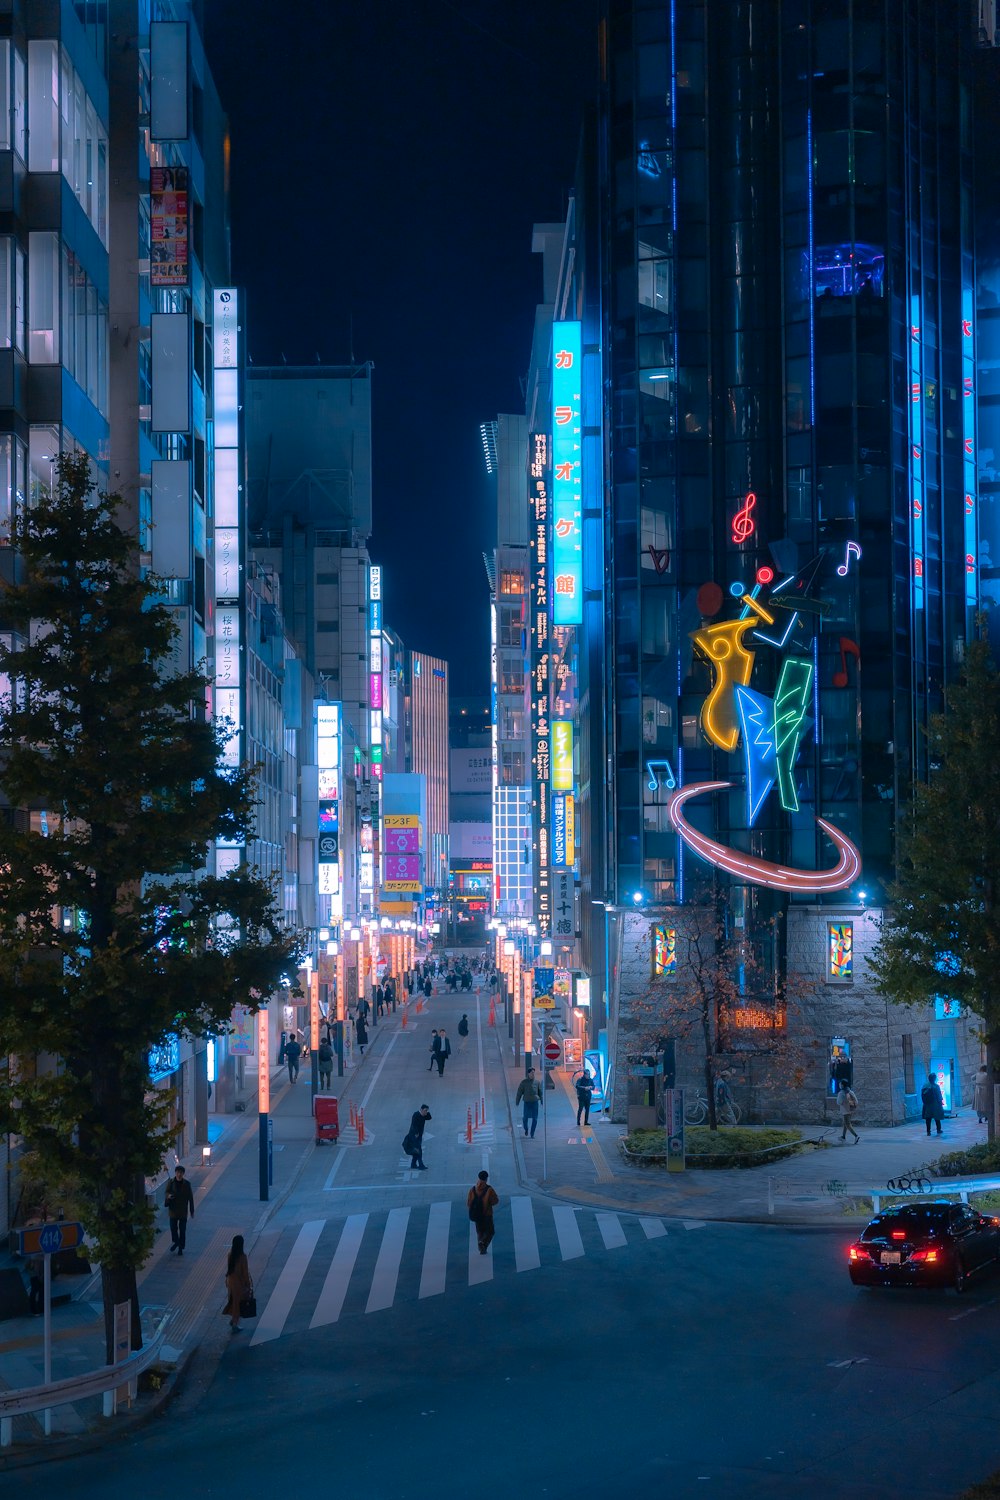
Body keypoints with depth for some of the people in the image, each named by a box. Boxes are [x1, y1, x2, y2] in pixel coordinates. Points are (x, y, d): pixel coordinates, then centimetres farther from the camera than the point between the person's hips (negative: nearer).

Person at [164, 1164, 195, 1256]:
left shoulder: (186, 1184, -5)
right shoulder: (171, 1182, -4)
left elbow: (190, 1197, 1)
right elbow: (166, 1193, 5)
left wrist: (192, 1211, 2)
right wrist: (168, 1196, -21)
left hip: (183, 1211, -1)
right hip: (173, 1210, 1)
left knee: (182, 1230, 3)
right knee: (173, 1227, 6)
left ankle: (181, 1248, 14)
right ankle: (175, 1242, 33)